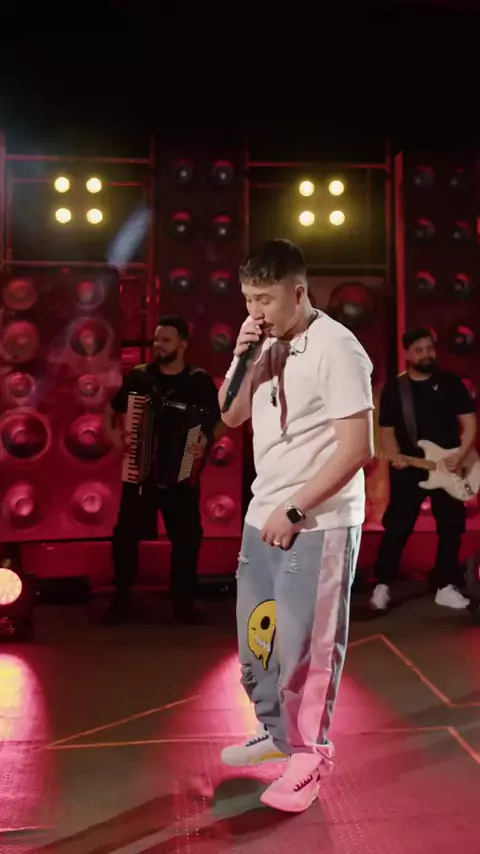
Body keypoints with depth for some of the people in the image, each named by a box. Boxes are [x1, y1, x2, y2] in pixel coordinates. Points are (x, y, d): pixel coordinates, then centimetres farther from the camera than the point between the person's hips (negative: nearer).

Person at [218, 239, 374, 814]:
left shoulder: (335, 348, -15)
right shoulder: (266, 346, 8)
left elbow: (356, 448, -17)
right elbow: (231, 417, 15)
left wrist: (294, 510, -16)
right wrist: (242, 357, -2)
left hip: (318, 524, -7)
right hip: (263, 516, 7)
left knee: (304, 646, 2)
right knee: (254, 637, 15)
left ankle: (310, 754, 23)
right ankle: (276, 732, 37)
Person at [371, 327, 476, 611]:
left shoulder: (452, 384, 4)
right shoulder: (393, 390, 3)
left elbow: (470, 422, 3)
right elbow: (387, 430, 2)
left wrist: (461, 455, -12)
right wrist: (395, 457, -17)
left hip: (448, 468, 2)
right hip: (408, 471, -1)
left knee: (451, 528, 5)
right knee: (397, 529, -3)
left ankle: (446, 587, 18)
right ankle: (383, 585, 8)